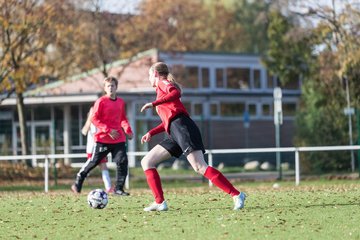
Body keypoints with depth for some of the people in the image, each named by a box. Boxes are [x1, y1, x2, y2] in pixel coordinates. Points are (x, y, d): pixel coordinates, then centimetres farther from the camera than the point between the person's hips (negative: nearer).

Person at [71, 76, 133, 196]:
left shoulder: (121, 102, 9)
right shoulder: (101, 101, -7)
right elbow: (95, 119, -10)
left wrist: (127, 129, 4)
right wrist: (108, 130, -18)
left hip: (118, 139, 4)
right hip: (103, 138, -4)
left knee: (122, 162, -8)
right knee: (94, 161, 4)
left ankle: (118, 188, -1)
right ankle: (78, 183, 21)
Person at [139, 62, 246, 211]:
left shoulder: (163, 83, 6)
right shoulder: (162, 89, 31)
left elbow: (176, 93, -19)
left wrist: (153, 104, -23)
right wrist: (151, 133, 31)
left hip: (182, 127, -10)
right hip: (174, 134, 10)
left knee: (199, 167, -21)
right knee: (146, 162, 7)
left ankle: (237, 195, -25)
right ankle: (160, 202, -1)